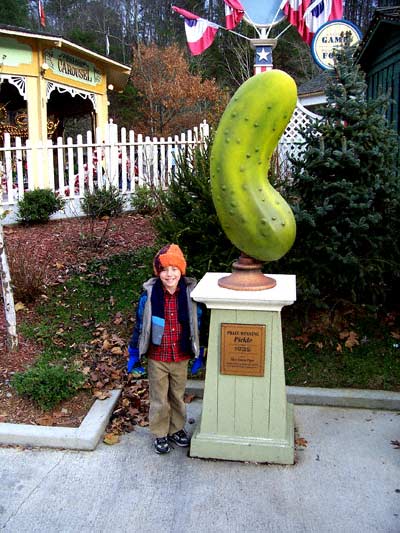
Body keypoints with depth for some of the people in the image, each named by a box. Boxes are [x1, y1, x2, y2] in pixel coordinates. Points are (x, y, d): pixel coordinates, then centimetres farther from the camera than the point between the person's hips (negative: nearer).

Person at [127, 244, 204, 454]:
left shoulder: (189, 294, -9)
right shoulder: (150, 295, -14)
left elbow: (197, 325, 2)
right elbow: (140, 325, -4)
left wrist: (199, 354, 7)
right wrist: (134, 354, 0)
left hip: (181, 358, 2)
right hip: (157, 358, -2)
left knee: (178, 396, 19)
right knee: (159, 399, 12)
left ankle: (176, 429, 40)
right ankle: (160, 434, 32)